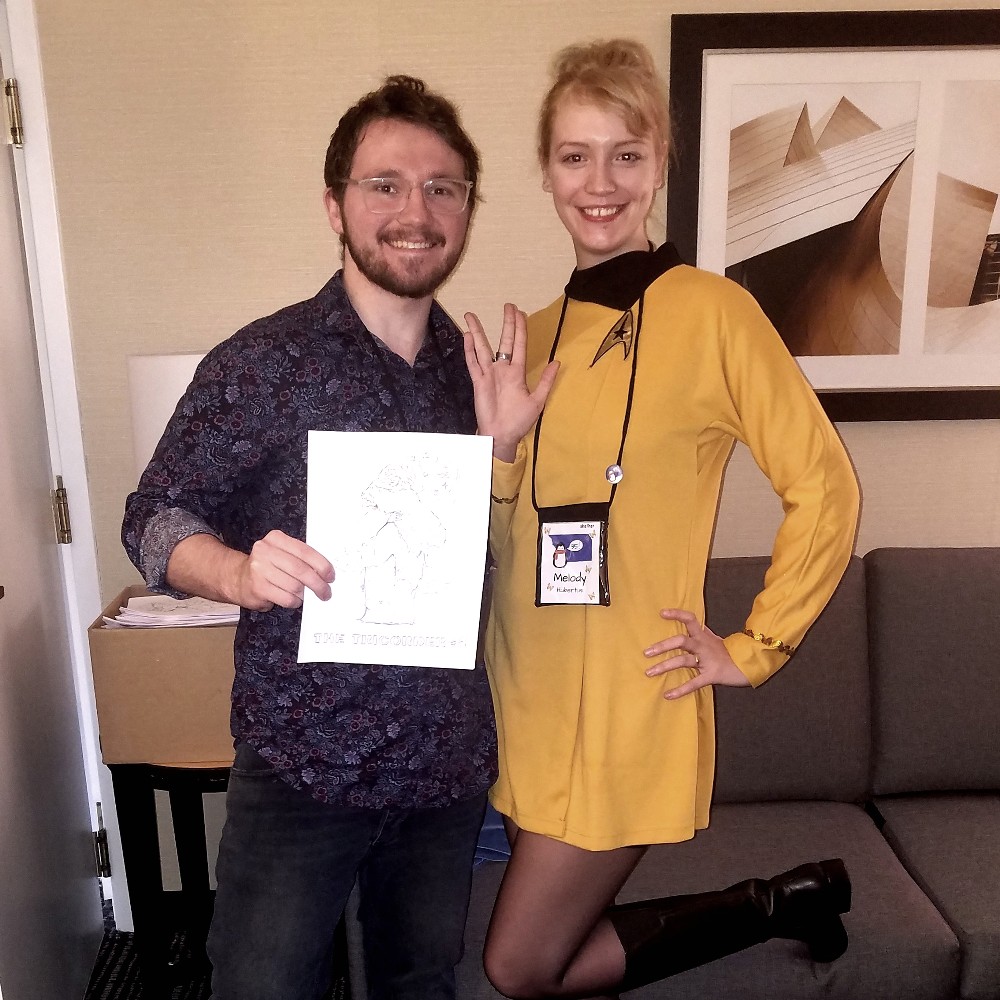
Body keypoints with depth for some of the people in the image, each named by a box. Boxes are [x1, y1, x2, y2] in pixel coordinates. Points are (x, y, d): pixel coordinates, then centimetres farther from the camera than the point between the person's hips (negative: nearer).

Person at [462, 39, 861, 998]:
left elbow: (825, 489, -7)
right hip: (528, 696, 7)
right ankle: (780, 905, 34)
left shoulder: (711, 311, -10)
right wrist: (497, 445, -11)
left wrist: (755, 648, -7)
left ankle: (773, 901, 19)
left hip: (631, 706, -6)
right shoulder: (535, 335, 7)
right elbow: (506, 540, 7)